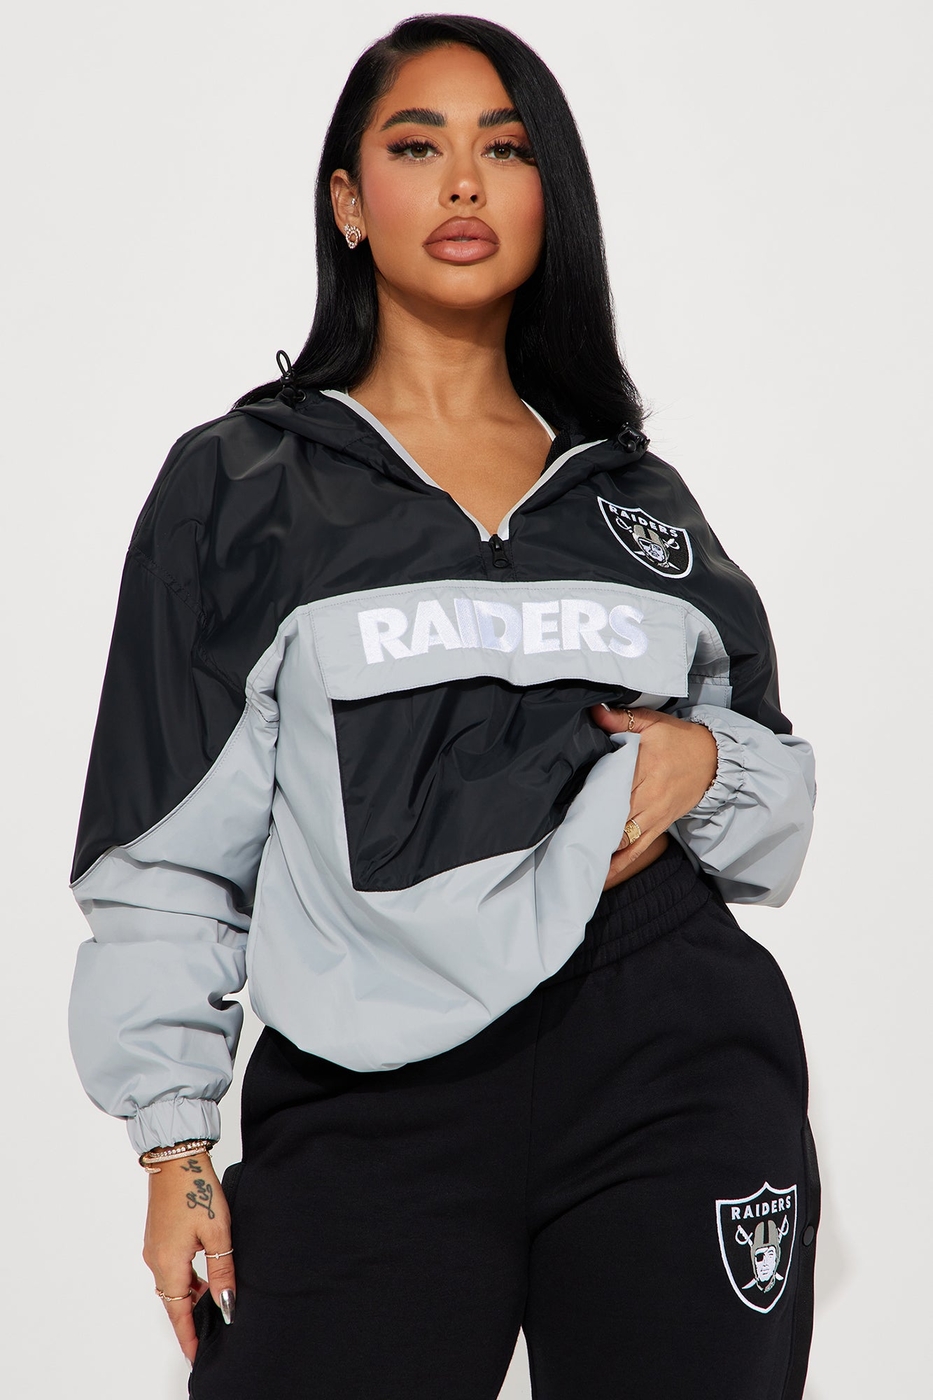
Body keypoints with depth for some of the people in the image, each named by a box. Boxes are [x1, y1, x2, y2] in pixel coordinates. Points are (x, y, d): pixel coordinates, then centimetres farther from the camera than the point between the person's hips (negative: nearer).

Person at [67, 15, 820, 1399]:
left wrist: (704, 762, -1)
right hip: (370, 1115, -2)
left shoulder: (640, 497, 16)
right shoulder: (240, 489, 7)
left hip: (678, 1090, 3)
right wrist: (174, 1148, -2)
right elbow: (169, 852, 4)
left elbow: (777, 789, 22)